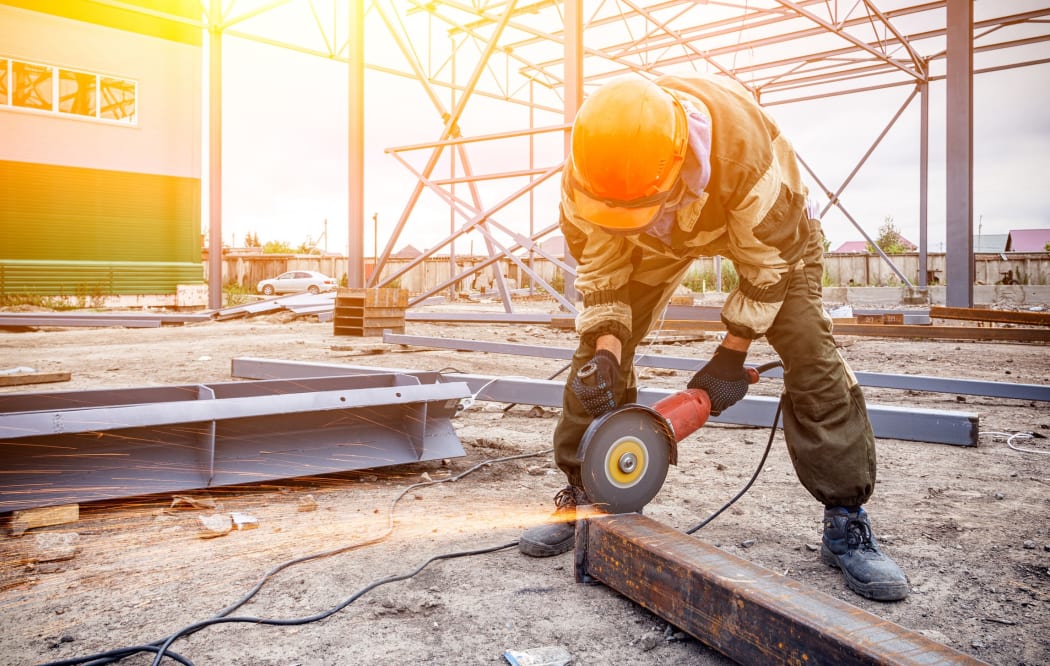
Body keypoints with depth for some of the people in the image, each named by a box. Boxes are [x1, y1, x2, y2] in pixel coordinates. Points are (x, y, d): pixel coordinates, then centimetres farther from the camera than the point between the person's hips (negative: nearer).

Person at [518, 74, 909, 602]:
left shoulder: (743, 146, -43)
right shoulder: (583, 176, -32)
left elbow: (769, 262, -27)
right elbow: (598, 270, -16)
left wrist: (731, 356, -22)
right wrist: (604, 351, -30)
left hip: (765, 226, -3)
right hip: (659, 239, 3)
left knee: (809, 351, -18)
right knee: (599, 350, -7)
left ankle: (846, 523, -7)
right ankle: (581, 493, 6)